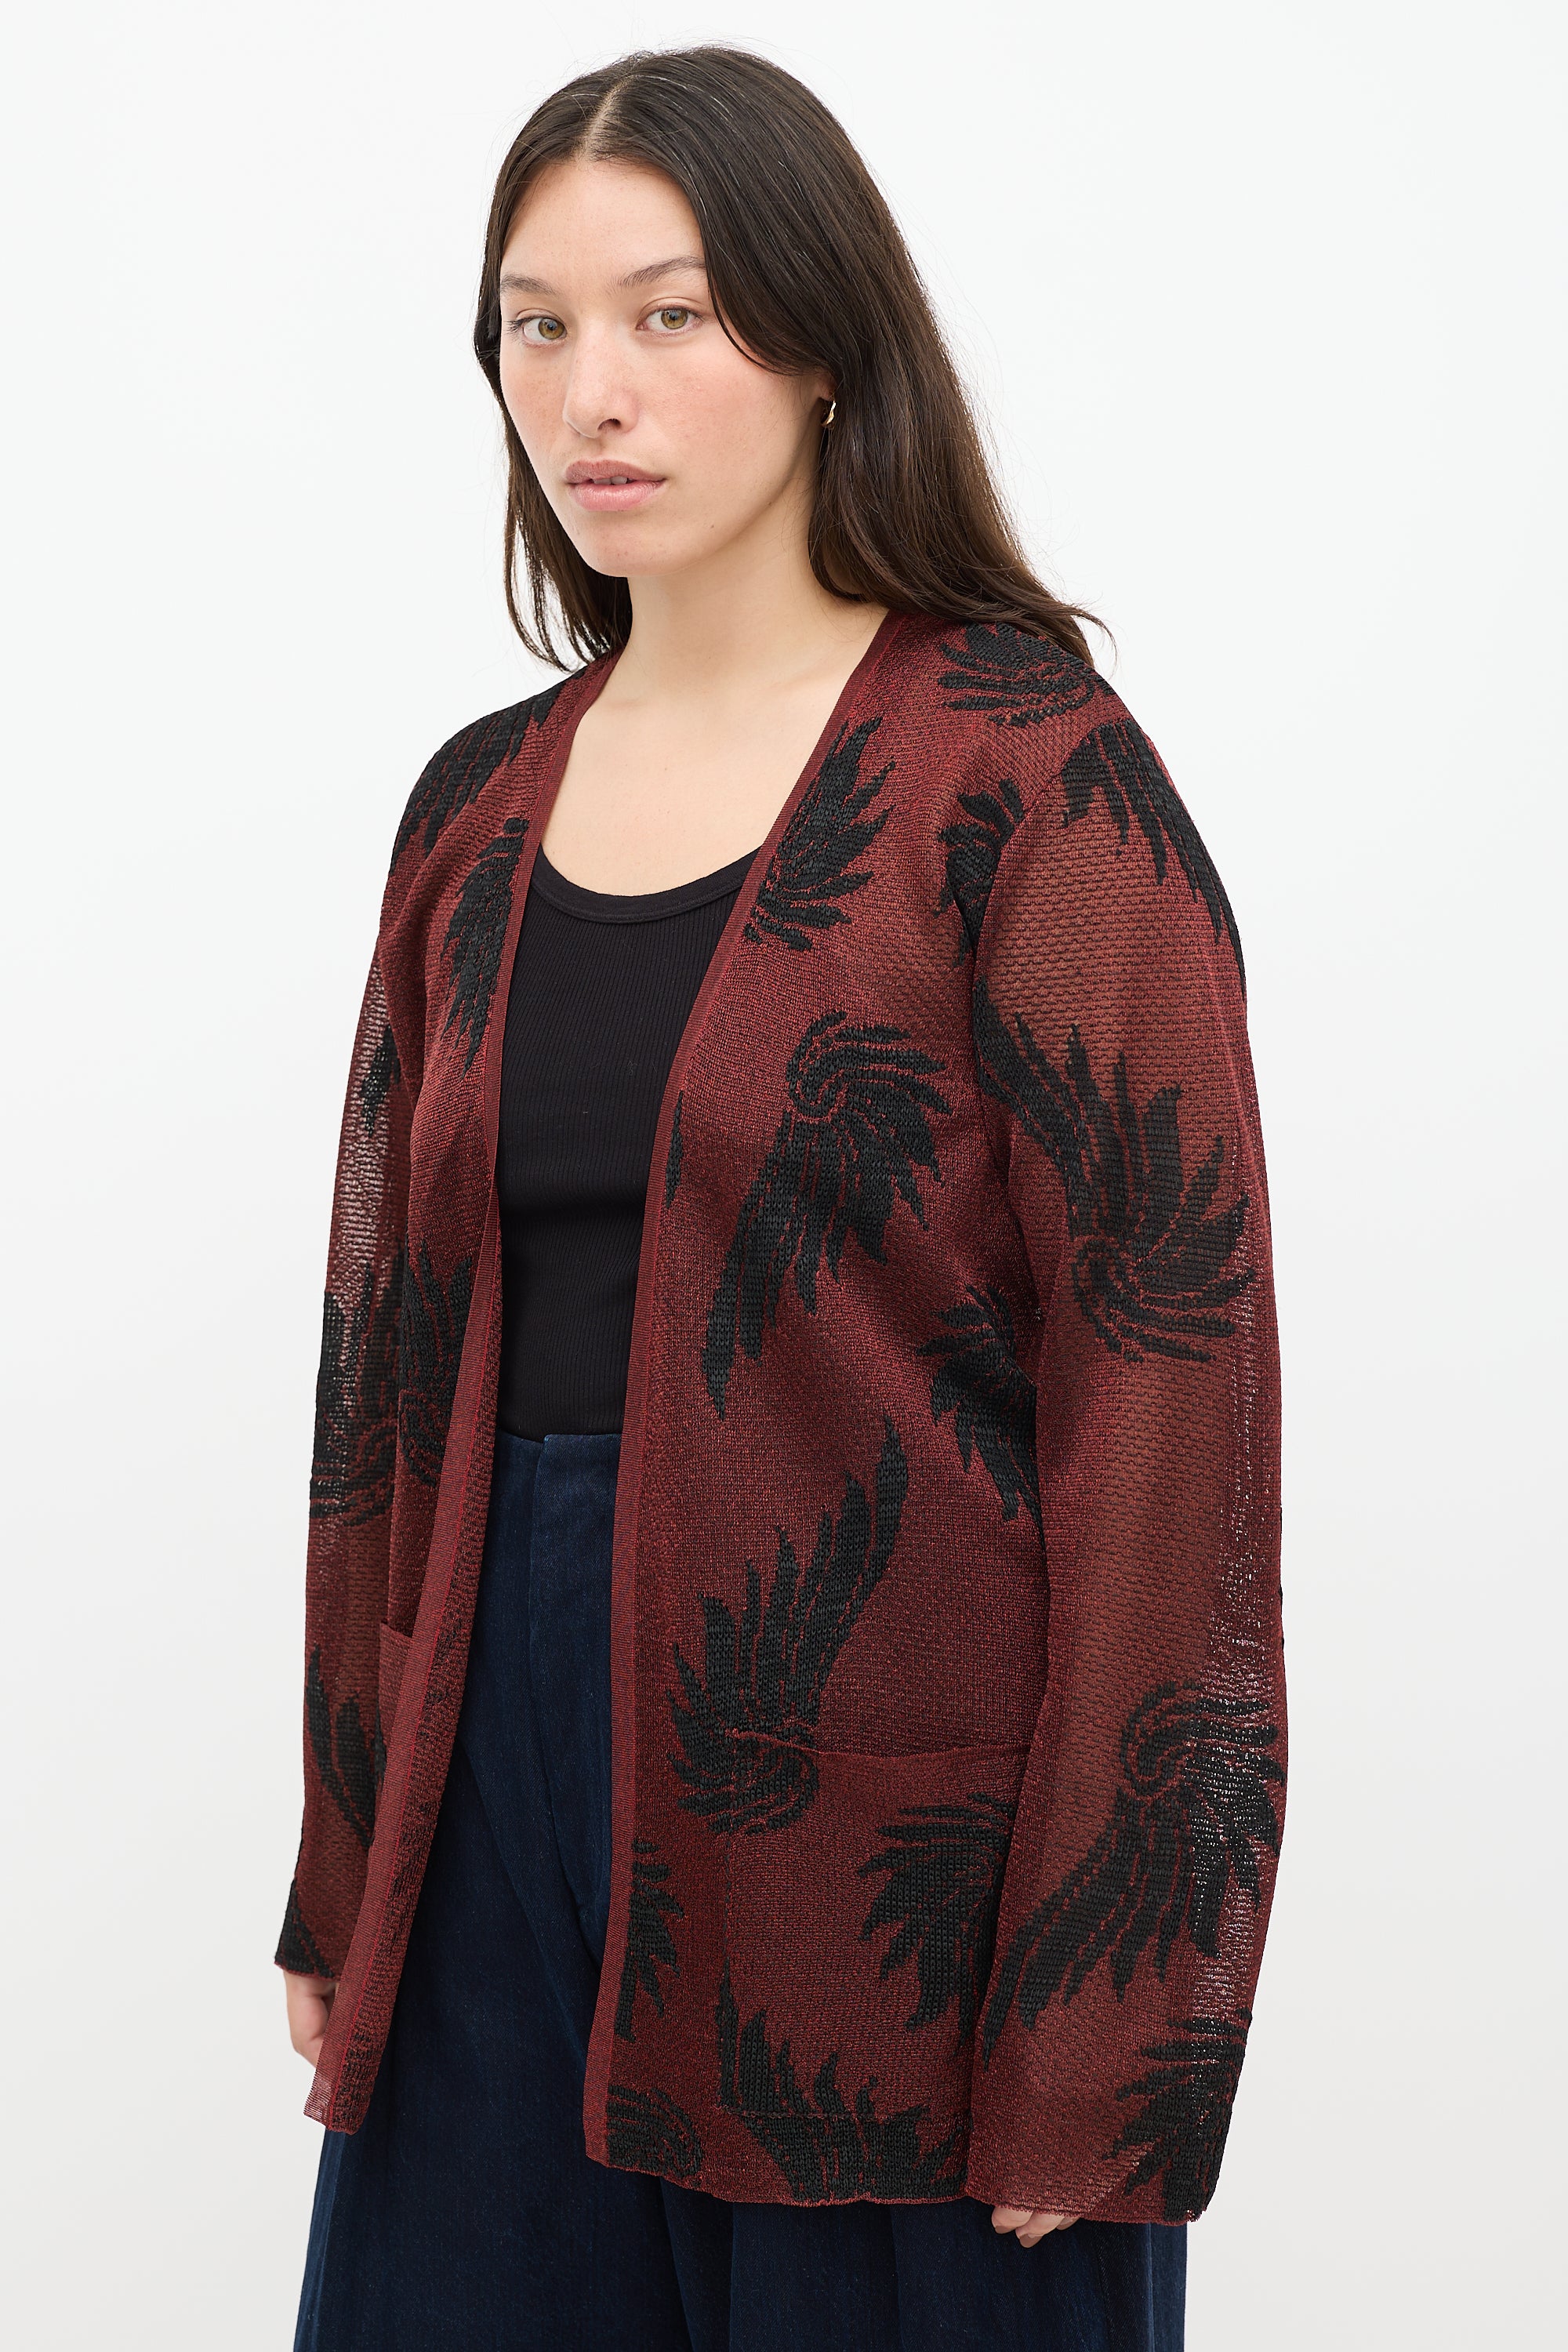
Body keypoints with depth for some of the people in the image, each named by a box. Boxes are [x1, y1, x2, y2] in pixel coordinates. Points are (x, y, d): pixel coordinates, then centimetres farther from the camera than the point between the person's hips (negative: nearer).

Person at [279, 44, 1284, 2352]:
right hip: (510, 1773, 5)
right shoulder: (481, 814, 10)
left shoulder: (1030, 778, -8)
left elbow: (1167, 1370, -13)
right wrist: (342, 1884, 10)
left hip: (887, 1837, -5)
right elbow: (390, 1358, 14)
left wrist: (1102, 2042, -16)